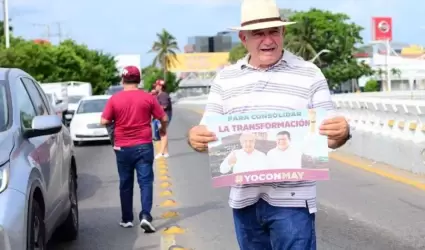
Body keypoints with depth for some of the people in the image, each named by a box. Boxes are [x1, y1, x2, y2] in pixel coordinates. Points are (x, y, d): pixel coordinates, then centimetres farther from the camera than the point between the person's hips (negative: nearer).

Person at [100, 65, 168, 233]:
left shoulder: (114, 99, -3)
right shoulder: (148, 98, -3)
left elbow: (104, 121, -4)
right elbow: (163, 118, 0)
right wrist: (163, 129, 21)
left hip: (122, 147, 1)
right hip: (143, 146, -1)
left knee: (125, 183, 12)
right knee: (145, 181, 0)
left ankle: (126, 219, 18)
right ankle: (145, 216, -14)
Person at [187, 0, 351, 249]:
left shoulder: (309, 74, 0)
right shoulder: (225, 79, 8)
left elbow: (329, 134, 0)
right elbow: (209, 134, 8)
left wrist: (340, 133, -23)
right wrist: (196, 137, -16)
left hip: (291, 199, -3)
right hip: (244, 199, 4)